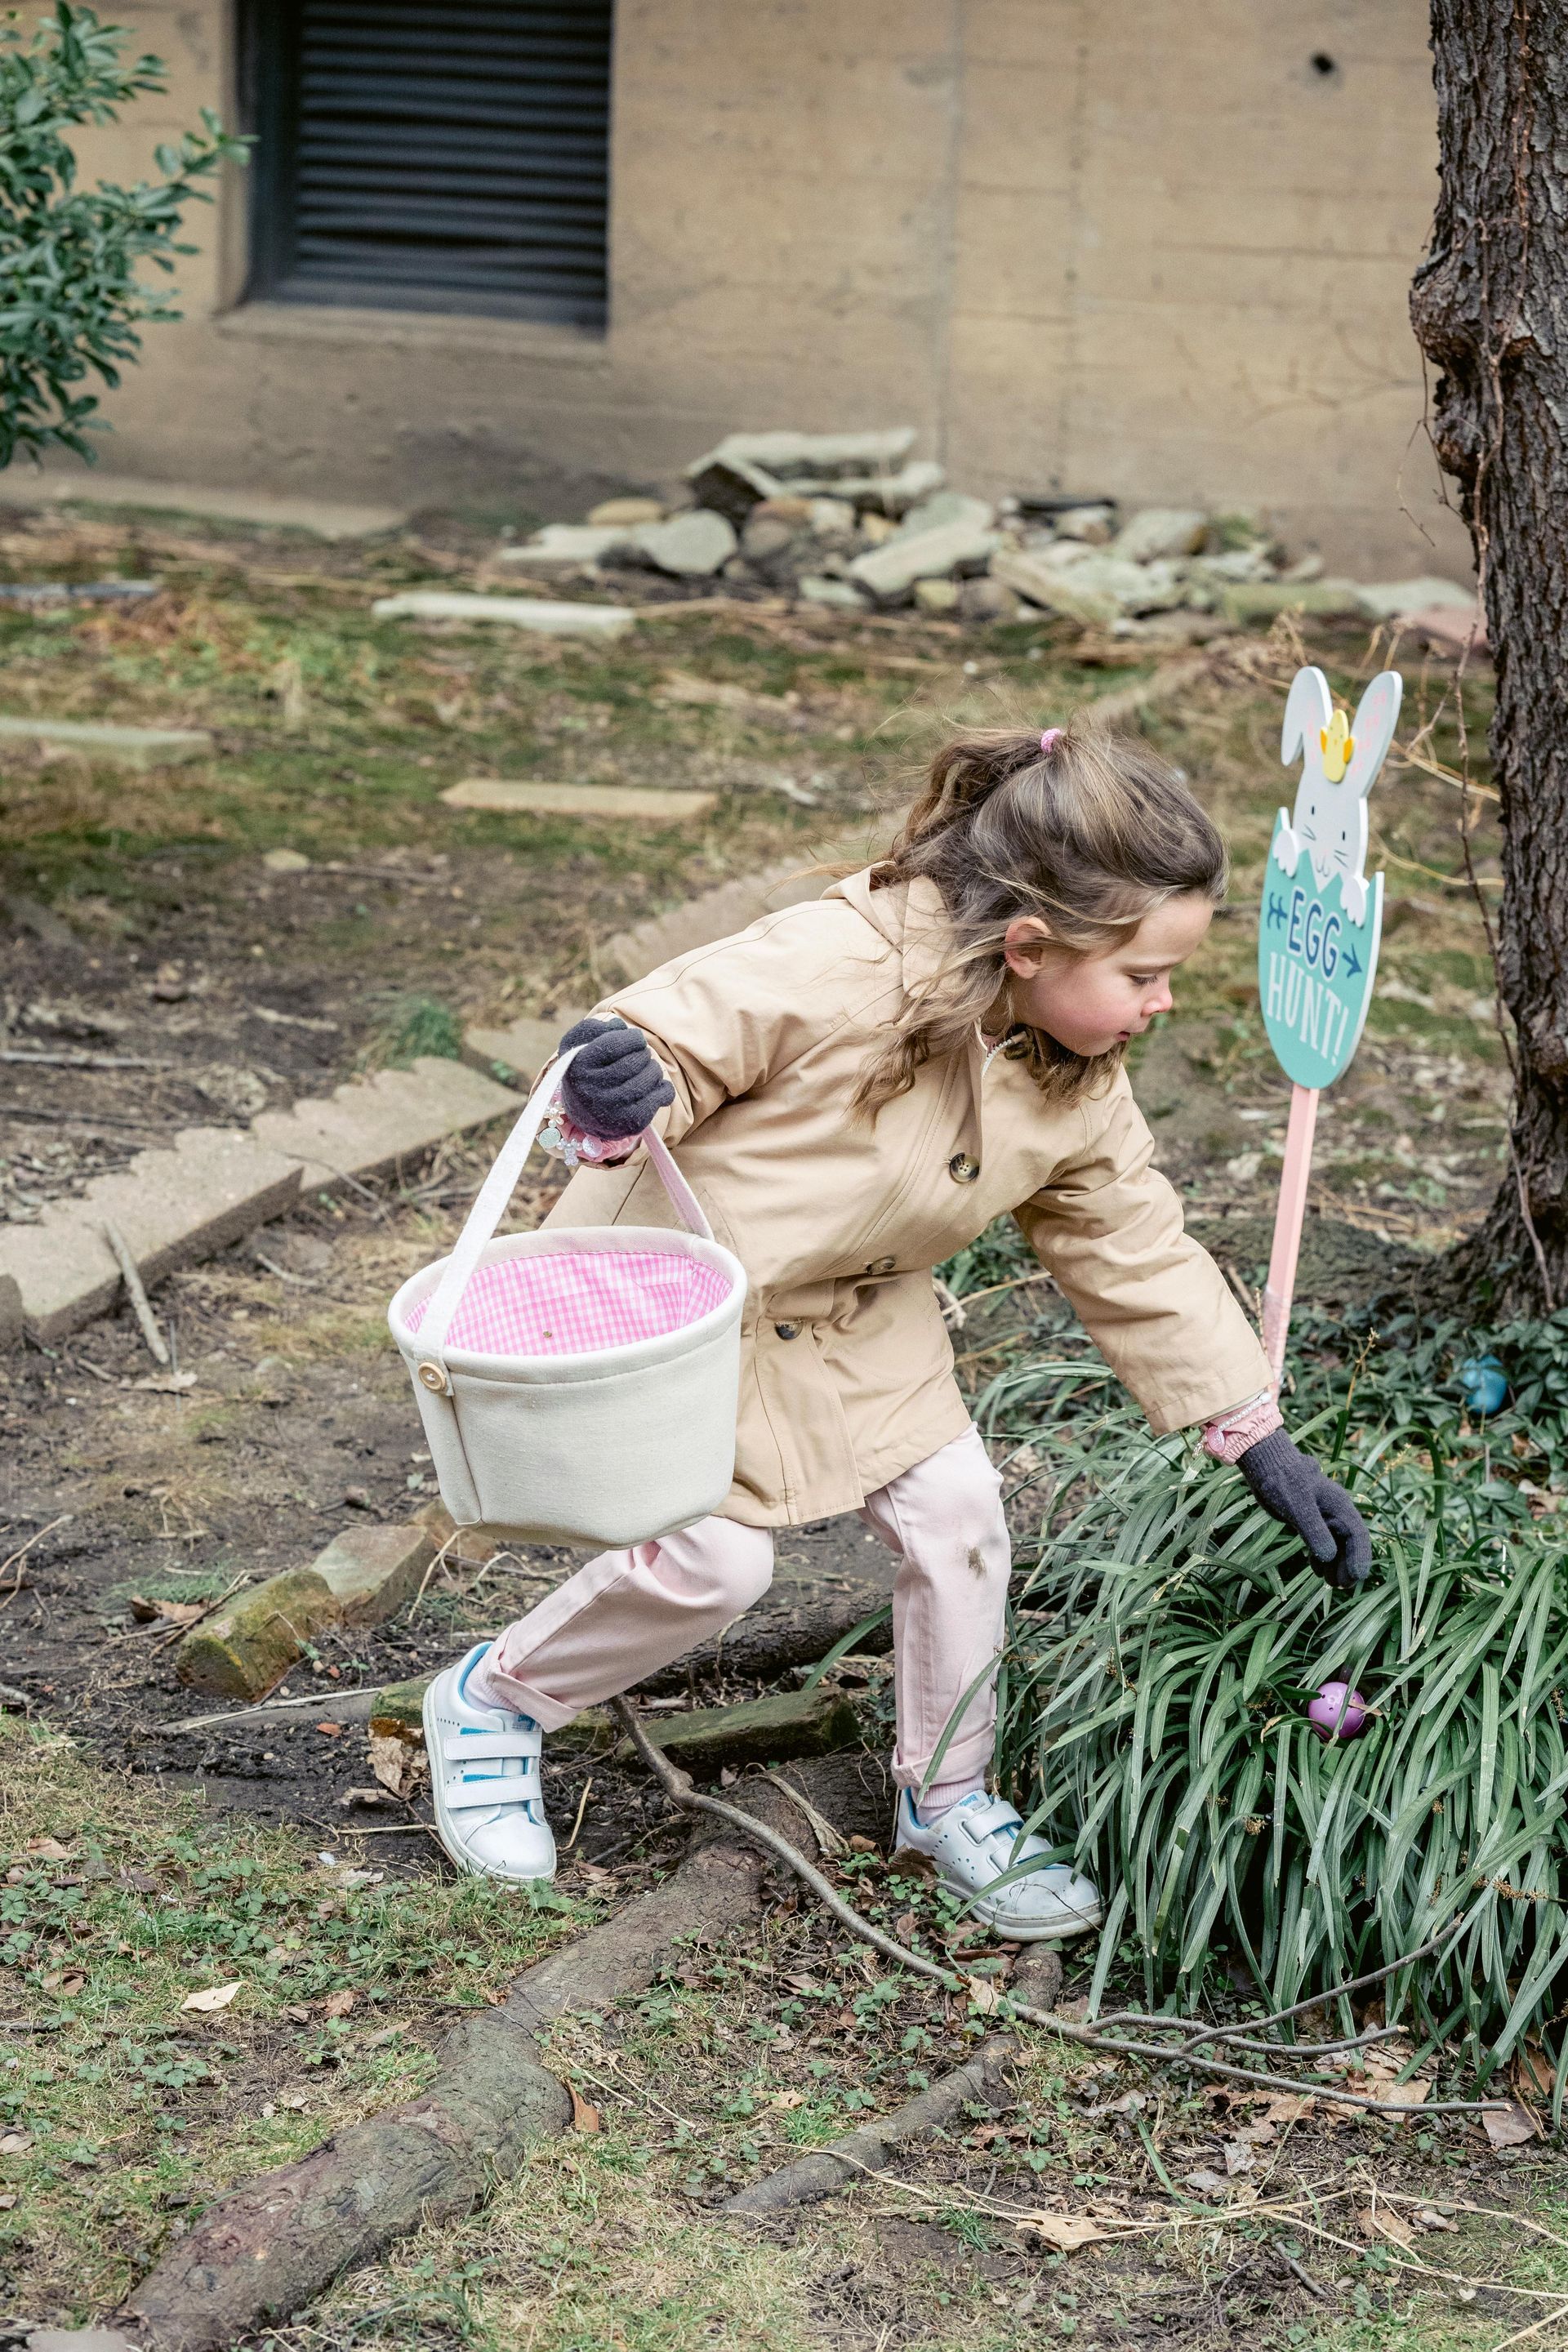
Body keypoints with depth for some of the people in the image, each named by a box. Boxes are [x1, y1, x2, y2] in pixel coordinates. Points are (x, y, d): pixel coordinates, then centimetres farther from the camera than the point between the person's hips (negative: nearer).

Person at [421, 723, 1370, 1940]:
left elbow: (1143, 1261, 0)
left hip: (857, 1321, 7)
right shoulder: (840, 968, -32)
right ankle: (493, 1698, 18)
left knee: (958, 1510, -2)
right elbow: (672, 1034, -28)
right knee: (714, 1562, -9)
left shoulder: (1080, 1089, -9)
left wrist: (1260, 1439, 0)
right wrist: (620, 1090, -53)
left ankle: (948, 1796, 20)